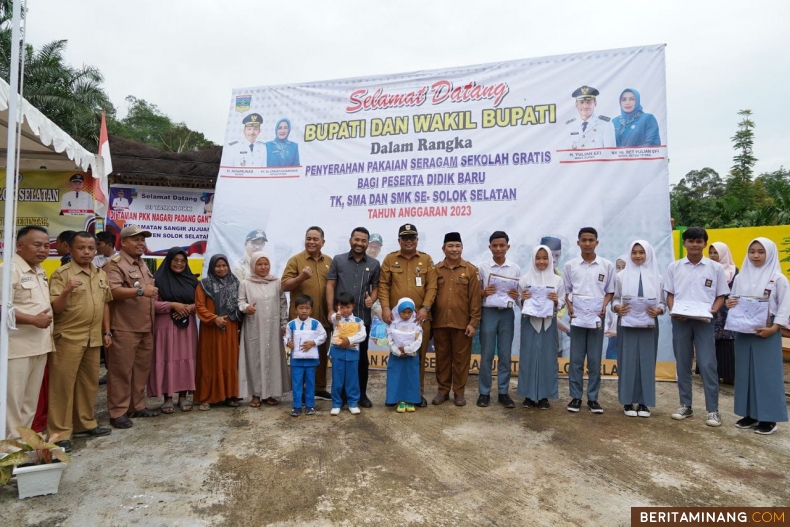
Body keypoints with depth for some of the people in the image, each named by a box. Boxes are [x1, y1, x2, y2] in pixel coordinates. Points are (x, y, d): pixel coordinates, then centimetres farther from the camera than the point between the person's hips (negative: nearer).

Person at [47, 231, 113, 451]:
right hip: (68, 338, -6)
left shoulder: (101, 274, 10)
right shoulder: (61, 274, -9)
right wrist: (66, 291, -30)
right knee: (63, 384, 0)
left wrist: (107, 331, 14)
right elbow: (55, 308, -11)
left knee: (89, 382, 14)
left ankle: (86, 423, 28)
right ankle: (60, 433, 8)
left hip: (93, 338, 6)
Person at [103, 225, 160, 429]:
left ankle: (137, 406, 25)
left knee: (142, 368, 14)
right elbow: (112, 291, -25)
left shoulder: (142, 264, 18)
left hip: (145, 327, 8)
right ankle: (117, 412, 8)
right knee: (121, 370, -1)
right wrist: (141, 291, -32)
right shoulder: (115, 263, -11)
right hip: (124, 328, -8)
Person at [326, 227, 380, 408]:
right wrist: (331, 310, -7)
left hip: (363, 318, 1)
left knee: (362, 356, 8)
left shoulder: (374, 264, 5)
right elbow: (330, 285, 1)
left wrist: (372, 299, -12)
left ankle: (361, 393, 20)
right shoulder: (338, 260, 3)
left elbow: (376, 287, 11)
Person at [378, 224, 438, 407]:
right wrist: (385, 307, -10)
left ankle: (419, 392, 18)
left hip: (420, 316, 0)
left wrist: (425, 307, -10)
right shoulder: (390, 259, 7)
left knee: (419, 355, 6)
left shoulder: (426, 260, 8)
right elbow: (383, 285, 1)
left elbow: (432, 286, 1)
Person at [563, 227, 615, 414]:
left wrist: (604, 306, -9)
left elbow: (610, 291, 8)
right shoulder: (570, 266, 3)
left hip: (597, 317, 0)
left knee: (595, 360, 5)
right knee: (576, 359, 5)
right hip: (577, 317, 0)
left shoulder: (607, 265, 3)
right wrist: (569, 306, -9)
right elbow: (566, 291, 9)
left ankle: (593, 398, 16)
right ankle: (576, 397, 14)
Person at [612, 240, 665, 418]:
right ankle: (628, 401, 10)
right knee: (628, 361, 1)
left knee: (646, 362, 4)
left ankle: (644, 402, 14)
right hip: (627, 325, -1)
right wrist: (617, 307, -16)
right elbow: (615, 298, 4)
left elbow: (662, 302, 6)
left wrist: (658, 310, -14)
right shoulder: (622, 275, 2)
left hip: (649, 325, 1)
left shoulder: (657, 277, 5)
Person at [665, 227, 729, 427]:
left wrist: (713, 311, -12)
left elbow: (721, 296, 6)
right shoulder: (674, 267, 6)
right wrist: (673, 311, -10)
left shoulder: (715, 268, 4)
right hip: (680, 321, 2)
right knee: (682, 364, 8)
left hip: (704, 321, -1)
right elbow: (670, 294, 8)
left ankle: (713, 410, 6)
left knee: (707, 365, -4)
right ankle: (685, 405, 18)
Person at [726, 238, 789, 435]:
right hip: (743, 332, 4)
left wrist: (773, 328, -16)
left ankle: (768, 417, 8)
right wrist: (729, 304, -11)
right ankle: (750, 414, 18)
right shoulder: (740, 277, 8)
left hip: (767, 333, -4)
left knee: (767, 373, -1)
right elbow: (733, 301, 13)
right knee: (745, 371, 7)